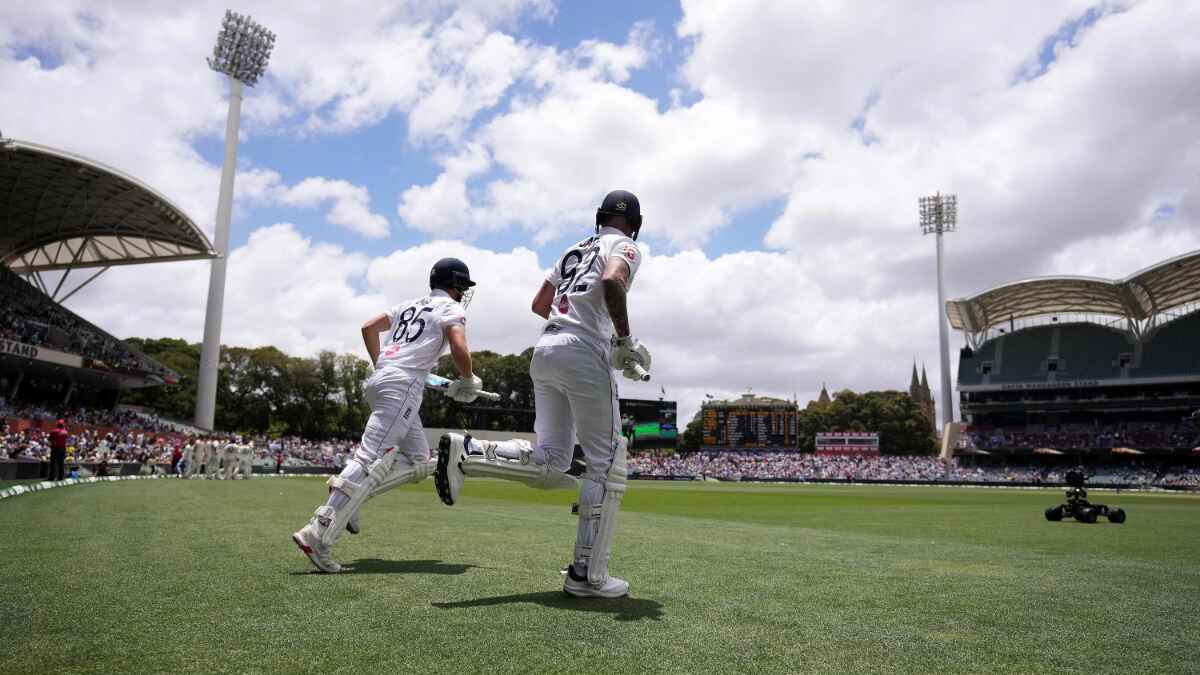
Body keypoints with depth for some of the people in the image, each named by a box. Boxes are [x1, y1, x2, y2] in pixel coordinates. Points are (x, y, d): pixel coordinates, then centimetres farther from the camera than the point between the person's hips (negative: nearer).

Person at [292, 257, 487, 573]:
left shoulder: (409, 305, 27)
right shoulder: (451, 308, 5)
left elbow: (368, 327, 22)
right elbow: (459, 349, -12)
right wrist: (468, 382, 5)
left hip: (378, 381, 9)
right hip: (402, 385, -9)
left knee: (419, 462, 12)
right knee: (372, 459, -16)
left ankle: (347, 494, 2)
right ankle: (318, 534, -23)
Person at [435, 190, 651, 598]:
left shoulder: (575, 250, 27)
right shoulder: (625, 247, 5)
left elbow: (539, 304, 28)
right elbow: (612, 282, -19)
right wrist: (625, 340, -13)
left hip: (544, 351, 7)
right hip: (585, 355, -7)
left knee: (549, 463, 9)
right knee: (607, 464, 0)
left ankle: (467, 453, -9)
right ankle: (587, 575, 0)